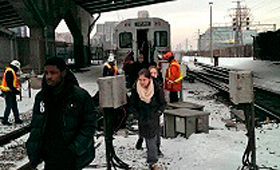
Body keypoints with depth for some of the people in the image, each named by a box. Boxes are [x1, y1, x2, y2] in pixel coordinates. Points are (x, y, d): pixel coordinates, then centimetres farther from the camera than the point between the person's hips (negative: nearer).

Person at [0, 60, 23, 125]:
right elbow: (9, 83, -22)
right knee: (9, 107, -6)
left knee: (15, 106, 12)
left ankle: (17, 119, 18)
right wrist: (15, 90, -21)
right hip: (9, 92, -11)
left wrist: (17, 90, 9)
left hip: (12, 92, 11)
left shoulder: (12, 72, 19)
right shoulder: (9, 71, -15)